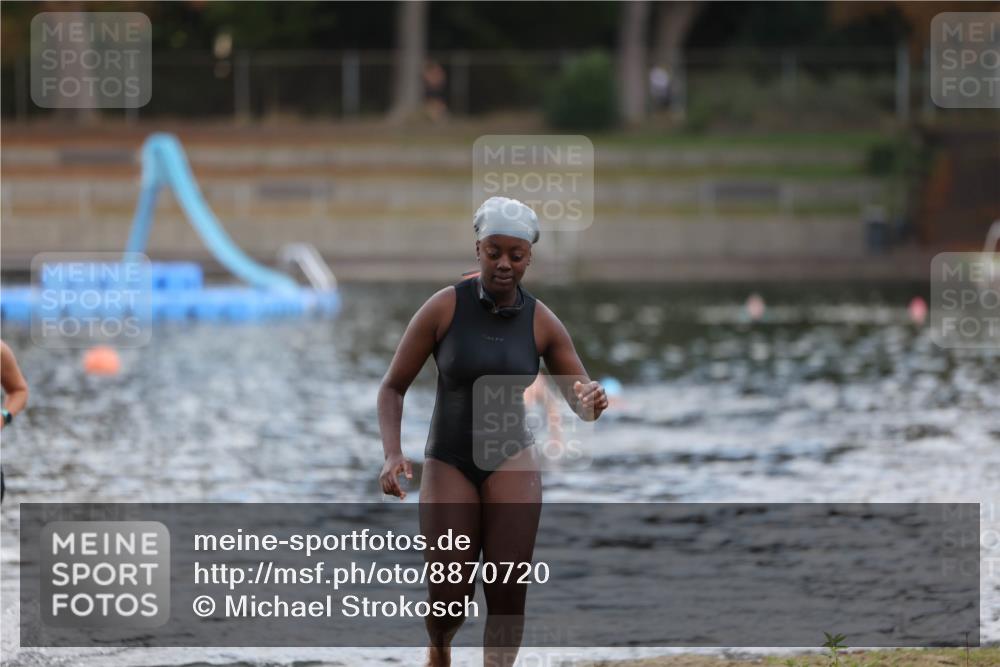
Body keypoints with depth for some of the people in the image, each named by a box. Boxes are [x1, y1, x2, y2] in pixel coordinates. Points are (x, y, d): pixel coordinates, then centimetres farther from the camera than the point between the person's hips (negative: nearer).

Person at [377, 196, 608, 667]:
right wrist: (392, 457, -21)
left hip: (510, 462, 1)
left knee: (508, 595, -17)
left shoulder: (543, 322, -3)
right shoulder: (442, 308, -11)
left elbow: (583, 408, 1)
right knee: (449, 604, -6)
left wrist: (594, 401, -26)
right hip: (447, 465, -1)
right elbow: (392, 387, -4)